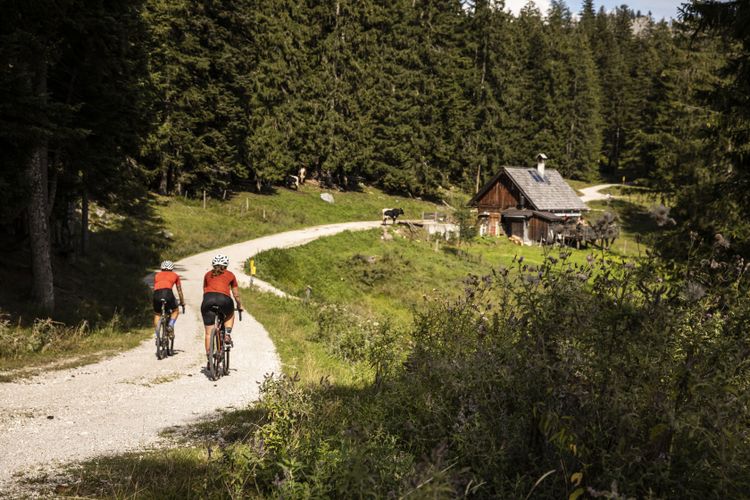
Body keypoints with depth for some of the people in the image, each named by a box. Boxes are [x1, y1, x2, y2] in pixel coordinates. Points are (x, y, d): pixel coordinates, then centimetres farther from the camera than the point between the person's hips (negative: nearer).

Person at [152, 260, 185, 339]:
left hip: (157, 294, 2)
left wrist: (157, 299, 49)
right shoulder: (175, 275, 28)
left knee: (157, 315, 23)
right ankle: (170, 326, 1)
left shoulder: (157, 275, 32)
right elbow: (179, 291, 34)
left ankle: (157, 336, 13)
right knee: (175, 311, 25)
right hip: (167, 293, -2)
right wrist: (182, 303, 44)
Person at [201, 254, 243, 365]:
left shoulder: (208, 275, 27)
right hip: (224, 299, -1)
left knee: (208, 332, 7)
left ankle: (209, 356, 4)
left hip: (208, 299, 1)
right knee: (230, 314, 33)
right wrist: (239, 306, 43)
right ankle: (227, 335, 12)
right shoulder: (230, 275, 23)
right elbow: (236, 294, 28)